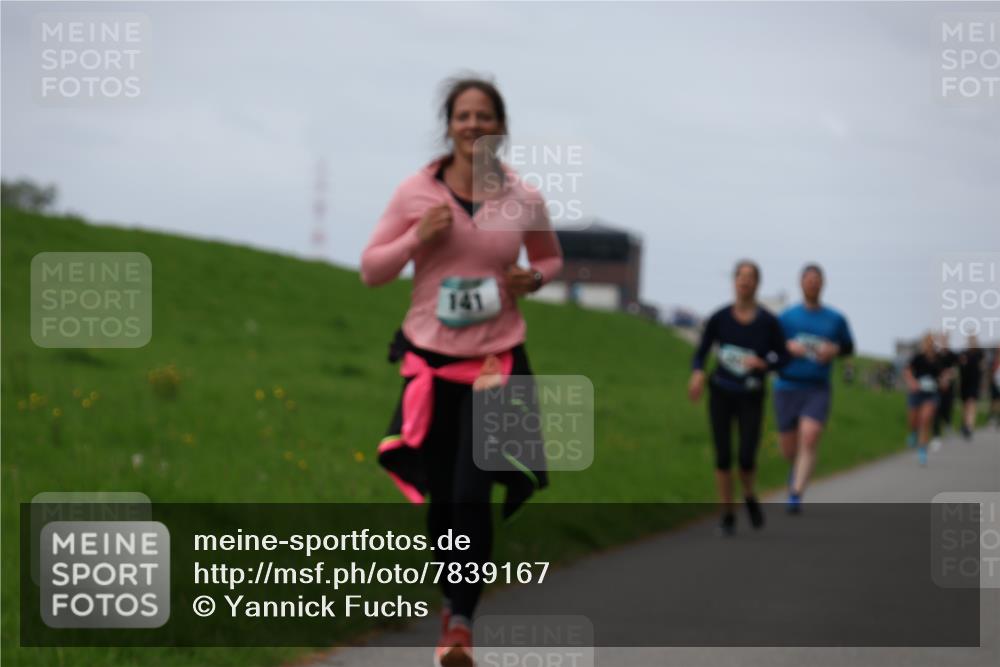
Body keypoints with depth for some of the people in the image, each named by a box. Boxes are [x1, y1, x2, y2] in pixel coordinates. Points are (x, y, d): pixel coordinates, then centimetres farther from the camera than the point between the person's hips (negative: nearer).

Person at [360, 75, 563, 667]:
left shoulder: (524, 201, -2)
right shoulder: (416, 194, -5)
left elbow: (551, 258, 17)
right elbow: (371, 271, 2)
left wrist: (533, 278, -6)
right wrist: (418, 237, -15)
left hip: (497, 361, -1)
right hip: (431, 359, 1)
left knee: (473, 495, -11)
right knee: (440, 496, 9)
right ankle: (452, 605, 31)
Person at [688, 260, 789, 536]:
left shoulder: (769, 322, -9)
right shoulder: (719, 318, -7)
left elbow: (783, 358, 1)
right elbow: (700, 353, -2)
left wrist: (763, 364, -21)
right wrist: (698, 374, -24)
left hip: (751, 399, -1)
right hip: (721, 394, 1)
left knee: (747, 459, -11)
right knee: (723, 458, -3)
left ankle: (749, 495, 22)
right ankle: (727, 517, 13)